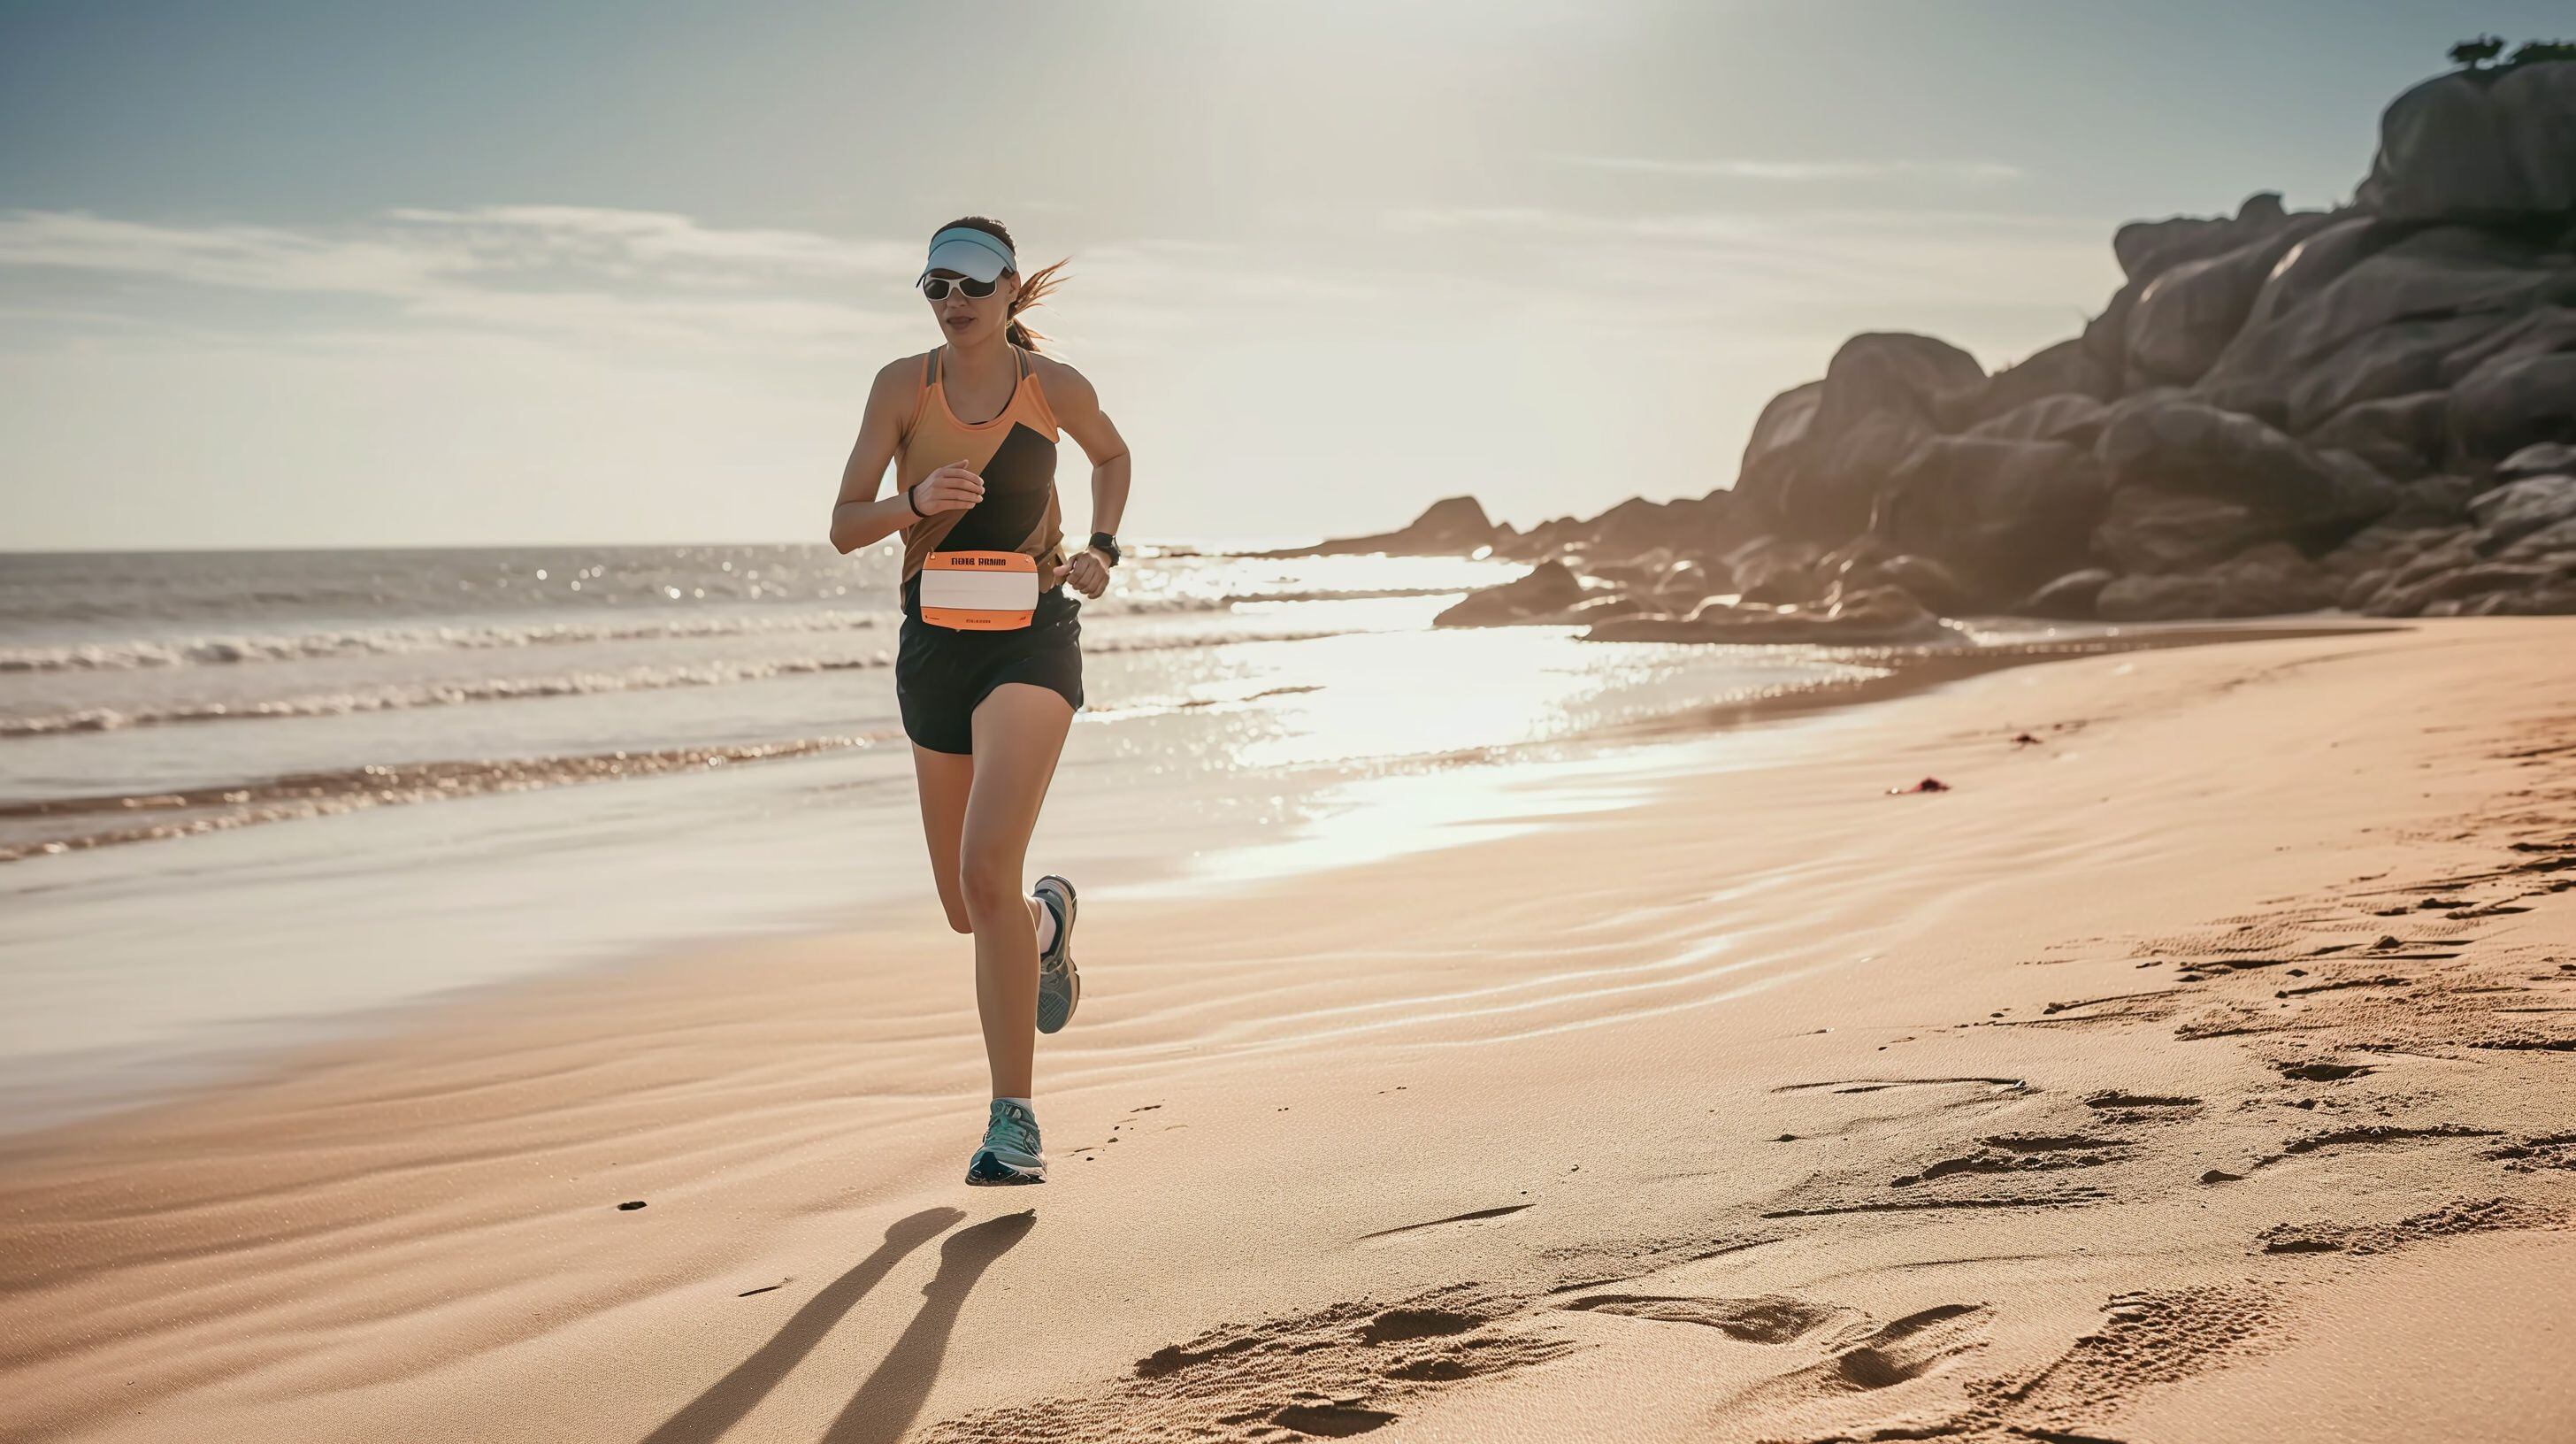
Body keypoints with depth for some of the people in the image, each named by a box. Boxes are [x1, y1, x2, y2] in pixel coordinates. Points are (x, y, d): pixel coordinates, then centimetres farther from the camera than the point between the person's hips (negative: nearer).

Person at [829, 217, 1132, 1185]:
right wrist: (916, 502, -26)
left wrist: (1102, 548, 5)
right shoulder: (903, 385, -2)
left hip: (1031, 640, -3)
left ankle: (1013, 1119, -13)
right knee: (966, 910, 14)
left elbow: (1113, 456, 20)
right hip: (936, 644, 3)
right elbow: (844, 528, -6)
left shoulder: (1055, 387, -2)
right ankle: (1047, 921, 53)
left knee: (987, 873, -22)